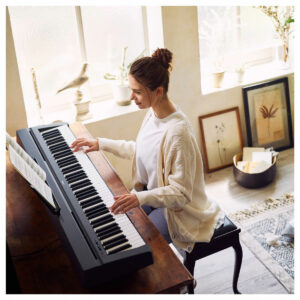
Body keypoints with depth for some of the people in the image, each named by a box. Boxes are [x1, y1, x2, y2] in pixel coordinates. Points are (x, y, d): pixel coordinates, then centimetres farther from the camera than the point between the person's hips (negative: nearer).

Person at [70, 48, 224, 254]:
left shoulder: (178, 132, -32)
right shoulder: (154, 113, -5)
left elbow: (181, 193, -27)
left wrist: (141, 198, -41)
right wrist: (102, 144, 10)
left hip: (177, 208, -8)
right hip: (151, 193, 8)